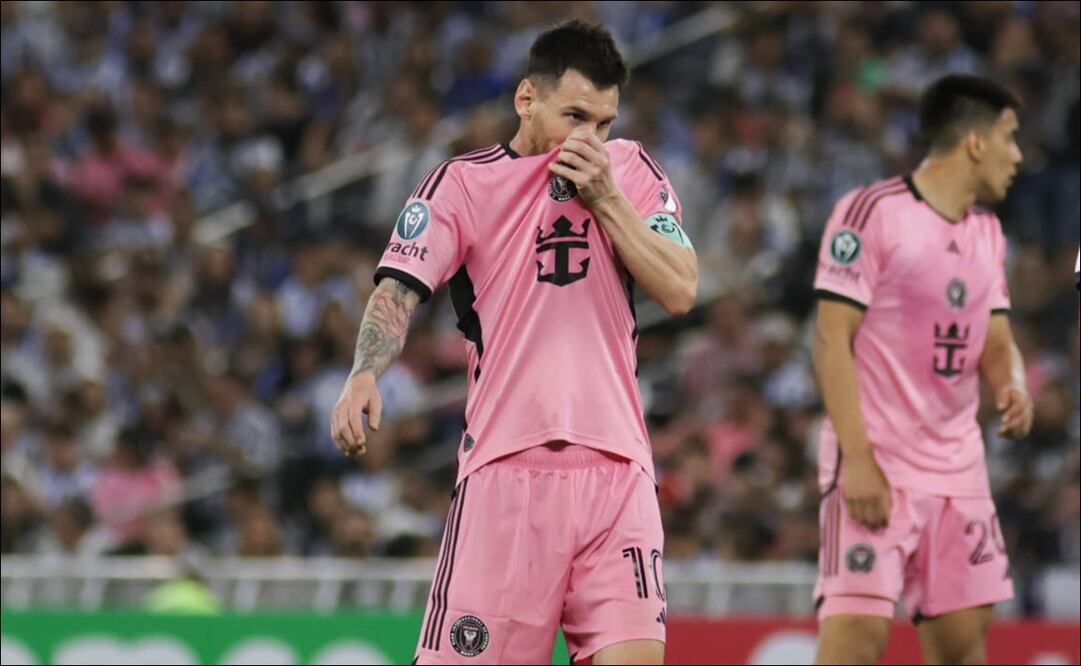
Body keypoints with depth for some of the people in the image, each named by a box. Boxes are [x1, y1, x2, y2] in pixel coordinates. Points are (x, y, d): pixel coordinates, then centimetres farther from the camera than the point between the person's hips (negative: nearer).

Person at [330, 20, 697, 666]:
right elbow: (400, 290, -7)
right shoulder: (462, 182, 4)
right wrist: (365, 374, -26)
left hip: (616, 468, 2)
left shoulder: (632, 172, 13)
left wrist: (604, 199, -6)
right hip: (505, 467, -2)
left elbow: (680, 291, 2)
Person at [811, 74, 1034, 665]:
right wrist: (857, 459, -19)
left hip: (957, 465, 7)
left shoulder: (987, 232, 15)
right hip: (876, 463, -7)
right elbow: (831, 341, -12)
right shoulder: (872, 212, -9)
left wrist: (1014, 389, -4)